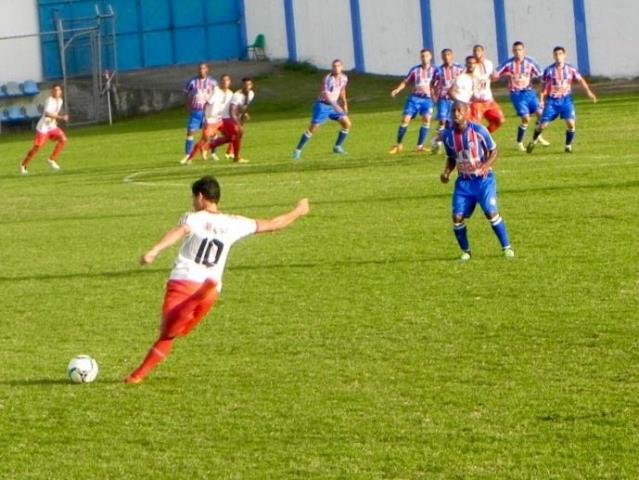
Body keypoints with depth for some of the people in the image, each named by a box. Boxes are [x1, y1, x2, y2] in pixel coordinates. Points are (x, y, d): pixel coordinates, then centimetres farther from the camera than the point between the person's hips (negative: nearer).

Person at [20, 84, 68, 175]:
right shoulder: (49, 101, -21)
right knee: (37, 147, -7)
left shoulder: (60, 101, 5)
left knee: (63, 139, -13)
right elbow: (47, 113, -38)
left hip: (52, 126, 7)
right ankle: (24, 165, 12)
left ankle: (52, 160, -2)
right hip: (43, 127, -7)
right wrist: (61, 117, -43)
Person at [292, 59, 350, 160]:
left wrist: (345, 103, 20)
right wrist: (335, 106, -44)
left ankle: (337, 147, 13)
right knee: (312, 129, -12)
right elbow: (325, 94, -33)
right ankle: (298, 150, -2)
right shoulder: (328, 79, -22)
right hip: (322, 105, -6)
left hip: (333, 106, 6)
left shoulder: (344, 78, 0)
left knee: (347, 124, -2)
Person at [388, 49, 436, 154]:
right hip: (414, 98, 0)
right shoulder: (415, 70, 6)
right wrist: (397, 90, -8)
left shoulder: (434, 71, 6)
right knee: (405, 120, -6)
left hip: (427, 99, 0)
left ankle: (420, 146, -8)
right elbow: (406, 82, 7)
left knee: (426, 119, -17)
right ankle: (398, 144, 10)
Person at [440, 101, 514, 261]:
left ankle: (507, 247, 0)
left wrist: (486, 165, -23)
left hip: (483, 179, -4)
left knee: (491, 212, -16)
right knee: (457, 217, -6)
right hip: (463, 181, 4)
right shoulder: (448, 135, -2)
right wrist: (446, 172, -5)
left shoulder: (479, 130, -13)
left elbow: (494, 151, -4)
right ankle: (465, 251, 14)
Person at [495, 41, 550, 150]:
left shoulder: (530, 62, -1)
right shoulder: (508, 64, -6)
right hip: (516, 94, -3)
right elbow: (495, 75, -5)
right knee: (526, 118, -15)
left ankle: (538, 137, 17)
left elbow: (539, 76, 6)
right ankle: (519, 142, 5)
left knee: (540, 113, -8)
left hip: (529, 92, 3)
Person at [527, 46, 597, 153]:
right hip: (552, 100, -1)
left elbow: (580, 80, 1)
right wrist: (542, 100, 0)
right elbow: (543, 85, 4)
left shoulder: (570, 69, -2)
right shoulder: (549, 70, -4)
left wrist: (588, 91, -8)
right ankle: (533, 141, 21)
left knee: (570, 123, -15)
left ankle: (568, 146, 4)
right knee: (542, 124, -4)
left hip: (566, 99, 1)